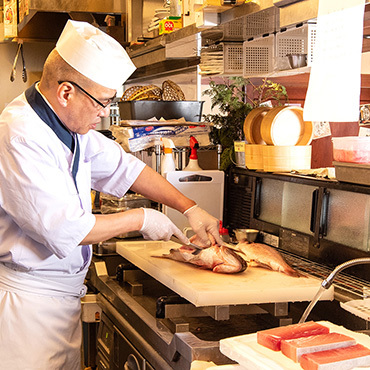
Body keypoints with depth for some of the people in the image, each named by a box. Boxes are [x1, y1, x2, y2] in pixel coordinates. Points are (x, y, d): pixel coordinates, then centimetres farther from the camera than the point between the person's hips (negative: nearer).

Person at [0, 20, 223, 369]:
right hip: (30, 300, -9)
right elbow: (64, 230, -26)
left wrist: (190, 208, 10)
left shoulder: (70, 123, 4)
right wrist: (140, 219, -13)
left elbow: (122, 168, 14)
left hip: (64, 294, 9)